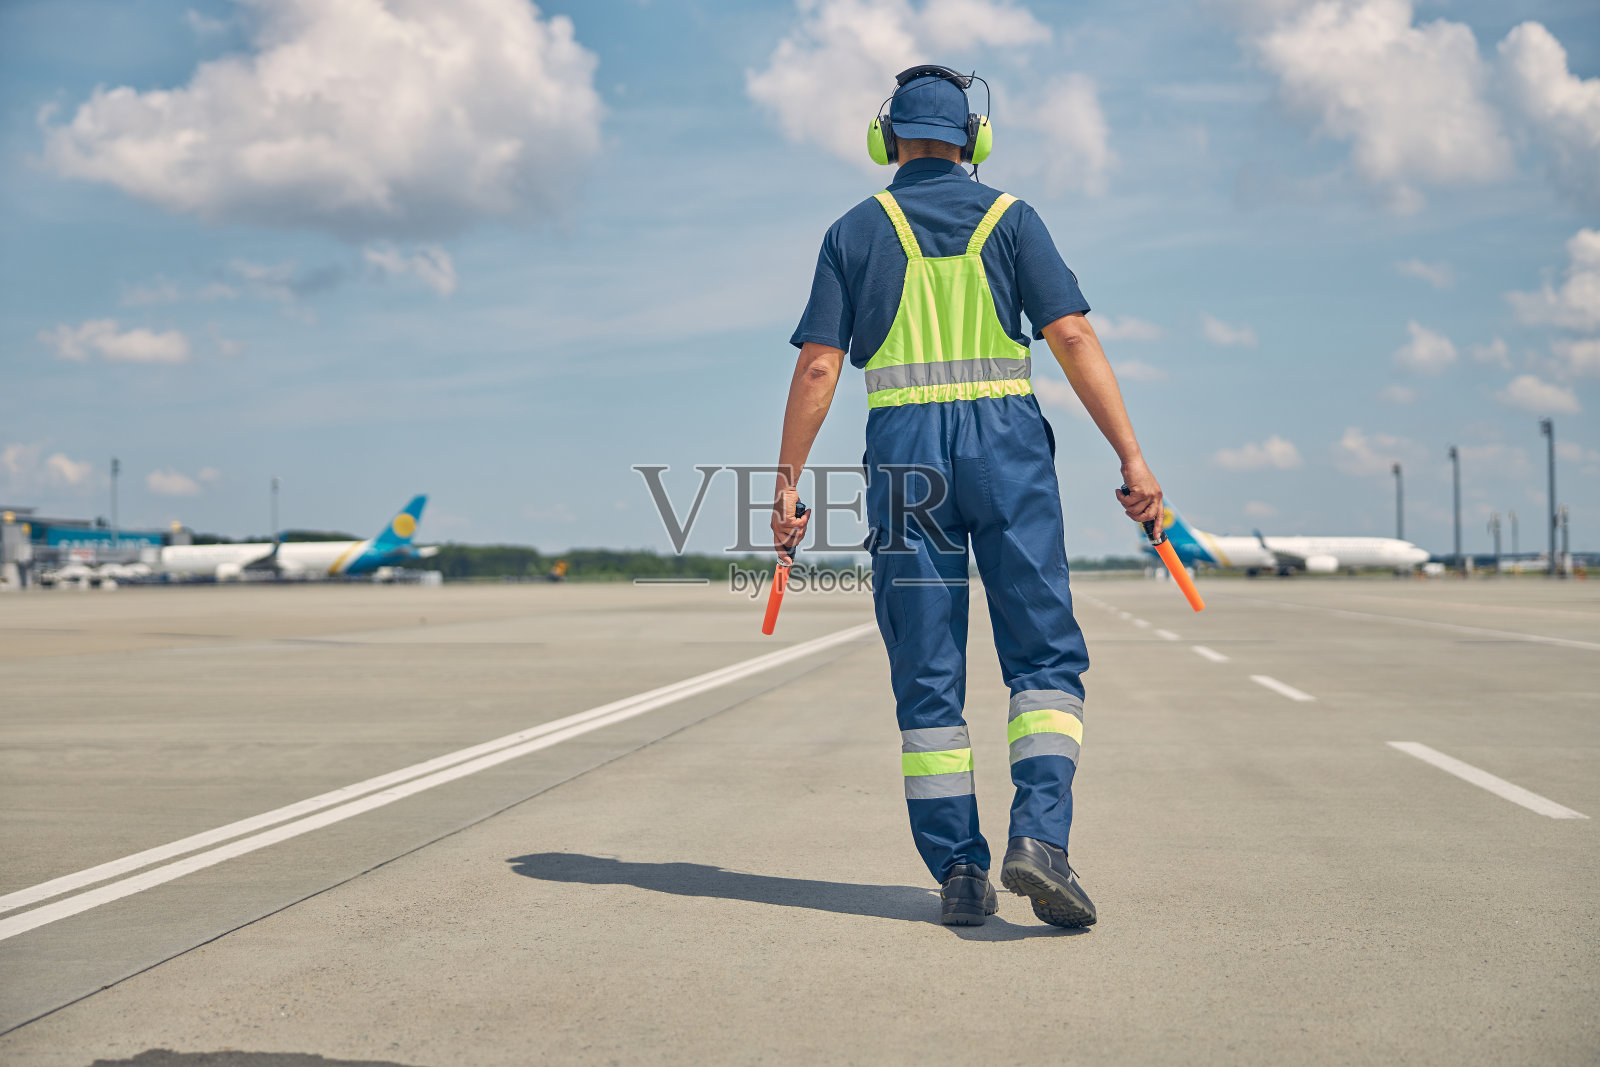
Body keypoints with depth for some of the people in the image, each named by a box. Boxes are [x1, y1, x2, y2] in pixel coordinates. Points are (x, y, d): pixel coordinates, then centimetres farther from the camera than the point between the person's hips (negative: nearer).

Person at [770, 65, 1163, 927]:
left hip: (904, 451, 1)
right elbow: (1073, 338, -3)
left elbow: (818, 365, 1)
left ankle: (957, 872, 4)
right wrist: (1132, 459, -5)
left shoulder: (856, 231, 10)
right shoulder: (1008, 218, 8)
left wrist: (787, 483, 5)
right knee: (1045, 657, 2)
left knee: (927, 679, 4)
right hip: (1005, 443, -1)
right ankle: (1040, 836, -16)